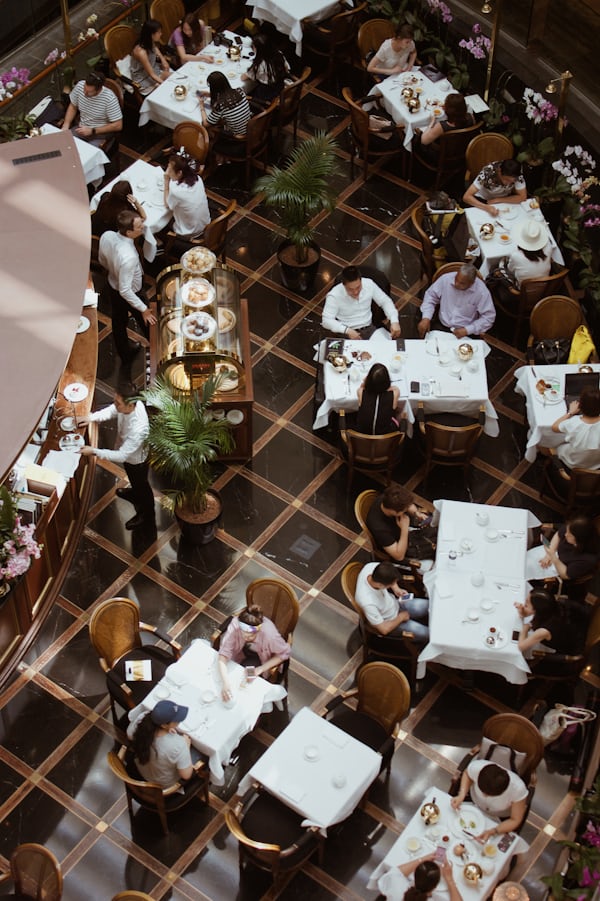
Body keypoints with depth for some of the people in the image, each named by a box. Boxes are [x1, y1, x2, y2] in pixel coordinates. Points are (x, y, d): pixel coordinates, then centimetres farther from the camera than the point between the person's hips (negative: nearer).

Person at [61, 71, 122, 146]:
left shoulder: (110, 98, -25)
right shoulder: (80, 85, -11)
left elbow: (118, 126, -19)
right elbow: (72, 107, 8)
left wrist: (92, 131, -21)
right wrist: (66, 125, -8)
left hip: (100, 134, -5)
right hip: (82, 129, 5)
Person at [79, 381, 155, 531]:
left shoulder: (137, 429, -48)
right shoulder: (131, 403, -27)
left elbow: (121, 456, -38)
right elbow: (112, 411, -3)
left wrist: (94, 451, -36)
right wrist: (91, 417, -16)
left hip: (136, 460, -7)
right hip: (128, 454, 7)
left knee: (141, 485, 22)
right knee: (134, 479, 38)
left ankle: (146, 515, 49)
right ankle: (135, 492, 70)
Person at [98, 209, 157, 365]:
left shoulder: (106, 236, -23)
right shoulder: (128, 257, -44)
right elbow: (125, 290, -34)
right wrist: (144, 309, -24)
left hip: (112, 284, 7)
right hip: (129, 294, -7)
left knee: (118, 322, 29)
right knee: (148, 323, 22)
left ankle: (125, 355, 53)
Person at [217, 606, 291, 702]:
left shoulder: (269, 634, -40)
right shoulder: (235, 625, -38)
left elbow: (285, 653, -20)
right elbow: (223, 656, -38)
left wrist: (261, 669, -27)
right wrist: (226, 684, -52)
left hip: (261, 656, -2)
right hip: (241, 651, 2)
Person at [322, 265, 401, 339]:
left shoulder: (369, 284, -5)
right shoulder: (334, 296, -16)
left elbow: (385, 301, 7)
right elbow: (326, 320, -19)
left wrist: (394, 321, -9)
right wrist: (347, 330, -32)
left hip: (369, 329, 4)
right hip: (347, 333, -4)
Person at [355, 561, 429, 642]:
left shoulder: (372, 567, -28)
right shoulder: (368, 603, -43)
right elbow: (384, 629, -27)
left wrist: (396, 588, -12)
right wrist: (401, 617, -12)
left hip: (395, 604, 6)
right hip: (389, 621, -6)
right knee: (426, 634, -10)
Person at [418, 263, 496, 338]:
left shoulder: (481, 291, -16)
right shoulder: (445, 279, -9)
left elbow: (489, 317, -11)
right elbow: (431, 296, 4)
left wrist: (467, 330, -19)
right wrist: (426, 318, -10)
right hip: (441, 326, 1)